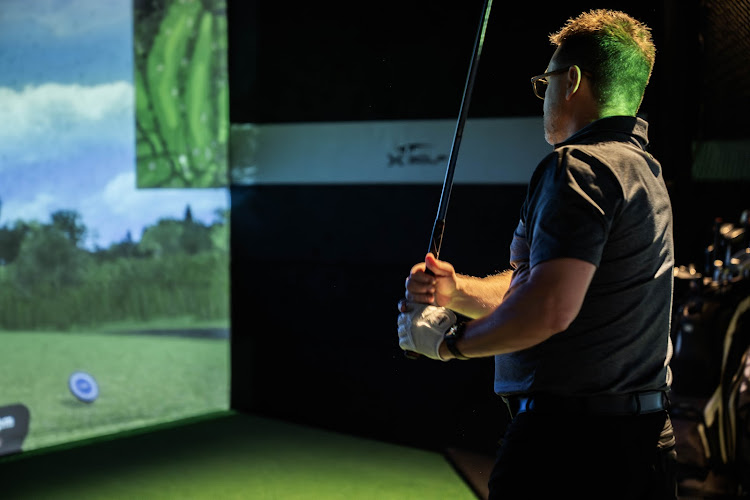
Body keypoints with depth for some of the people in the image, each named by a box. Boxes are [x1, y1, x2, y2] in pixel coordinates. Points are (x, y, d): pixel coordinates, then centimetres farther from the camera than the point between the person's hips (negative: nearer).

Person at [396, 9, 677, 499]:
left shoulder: (581, 166, -14)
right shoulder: (644, 170, 18)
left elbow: (549, 310, -25)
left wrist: (451, 339, -11)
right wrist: (456, 289, 7)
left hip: (570, 444, -9)